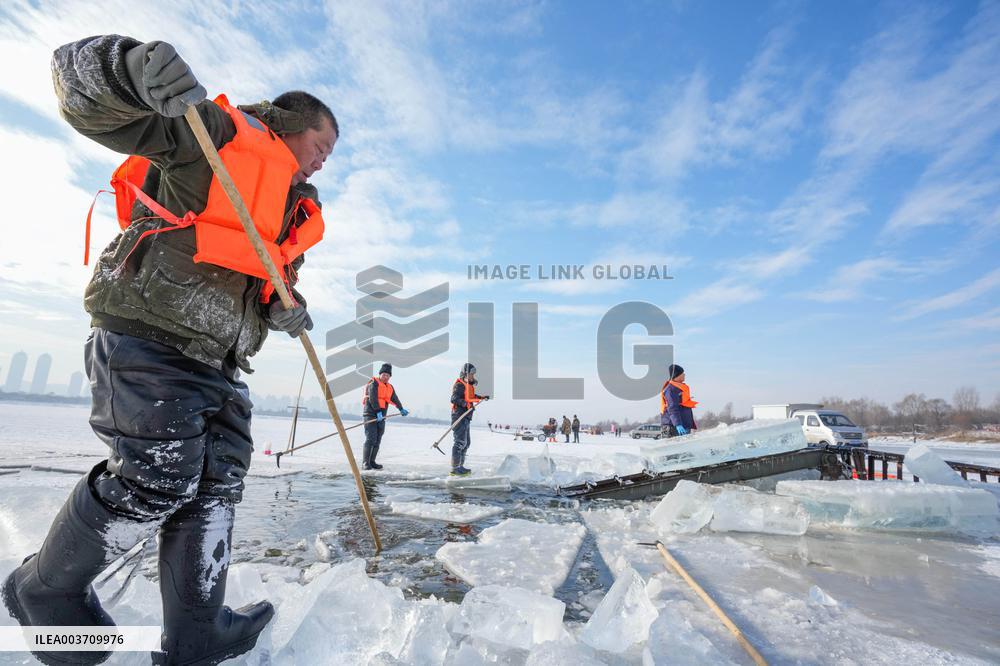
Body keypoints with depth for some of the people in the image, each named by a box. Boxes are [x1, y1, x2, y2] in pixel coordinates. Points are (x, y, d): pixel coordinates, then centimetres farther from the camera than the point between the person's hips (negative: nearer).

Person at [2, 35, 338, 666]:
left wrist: (287, 312, 2)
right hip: (149, 336, -8)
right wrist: (144, 67, -28)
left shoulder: (295, 208, 23)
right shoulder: (220, 130, 1)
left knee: (217, 485, 6)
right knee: (156, 482, -8)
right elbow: (79, 72, -6)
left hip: (217, 360, 8)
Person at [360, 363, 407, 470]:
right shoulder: (373, 384, -6)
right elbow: (373, 399, -17)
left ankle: (372, 462, 13)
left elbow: (394, 399, 15)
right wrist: (378, 411, -24)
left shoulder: (390, 387, 17)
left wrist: (401, 409, 3)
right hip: (370, 414, -7)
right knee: (370, 439, -12)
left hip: (381, 417, 7)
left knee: (377, 441, 6)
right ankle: (366, 463, -9)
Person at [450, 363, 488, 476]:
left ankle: (460, 466, 26)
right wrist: (466, 404, -37)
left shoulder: (468, 385, 18)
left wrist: (482, 397, 40)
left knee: (466, 443, 16)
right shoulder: (459, 385, -12)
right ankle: (455, 468, -7)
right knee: (460, 442, -11)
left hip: (465, 418, 10)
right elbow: (454, 398, -26)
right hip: (459, 416, -10)